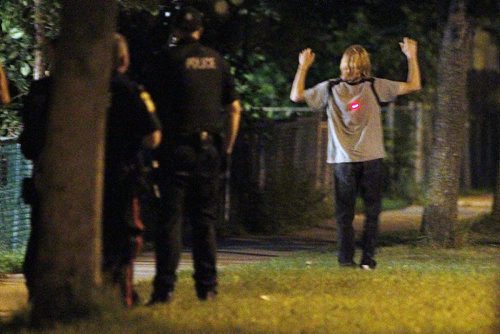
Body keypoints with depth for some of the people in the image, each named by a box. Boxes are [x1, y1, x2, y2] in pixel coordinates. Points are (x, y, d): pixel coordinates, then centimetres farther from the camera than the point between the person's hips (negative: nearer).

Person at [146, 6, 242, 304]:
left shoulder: (170, 59, -3)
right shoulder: (216, 60, 9)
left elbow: (156, 104, -7)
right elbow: (235, 108, 11)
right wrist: (228, 146, 18)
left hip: (178, 147, -4)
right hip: (209, 149, 4)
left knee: (171, 217, -5)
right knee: (205, 218, 10)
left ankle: (165, 288, -12)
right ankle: (207, 287, 10)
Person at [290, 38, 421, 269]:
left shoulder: (330, 89, -2)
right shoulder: (374, 87, -3)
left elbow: (296, 95, 6)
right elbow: (413, 85, -1)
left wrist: (303, 66, 15)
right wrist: (411, 57, 10)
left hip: (343, 161, 1)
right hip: (371, 159, -1)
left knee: (344, 213, 5)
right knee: (372, 211, 6)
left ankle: (346, 257, 1)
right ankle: (368, 258, 1)